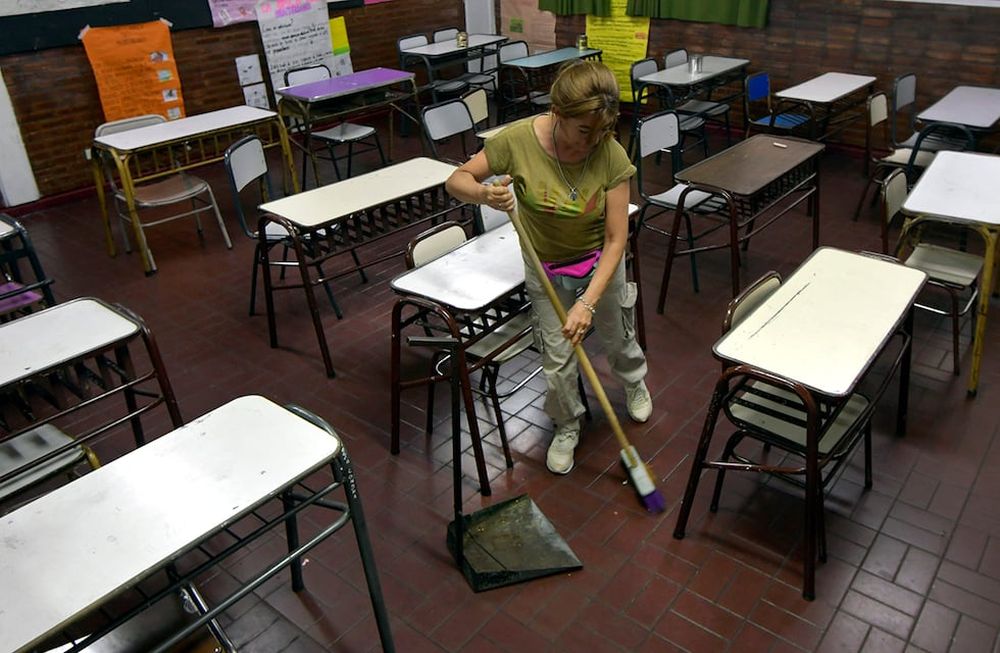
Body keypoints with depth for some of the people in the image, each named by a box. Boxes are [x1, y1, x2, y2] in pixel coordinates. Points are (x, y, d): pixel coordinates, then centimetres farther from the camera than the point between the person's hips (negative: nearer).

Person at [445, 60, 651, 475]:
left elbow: (616, 239, -23)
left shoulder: (612, 155, -26)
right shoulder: (519, 139, -25)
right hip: (545, 271, 0)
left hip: (599, 265, 0)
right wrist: (485, 194, -38)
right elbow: (457, 180, -15)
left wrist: (588, 303, -30)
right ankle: (567, 426, 34)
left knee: (617, 339, 21)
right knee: (556, 358, 4)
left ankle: (634, 382, 57)